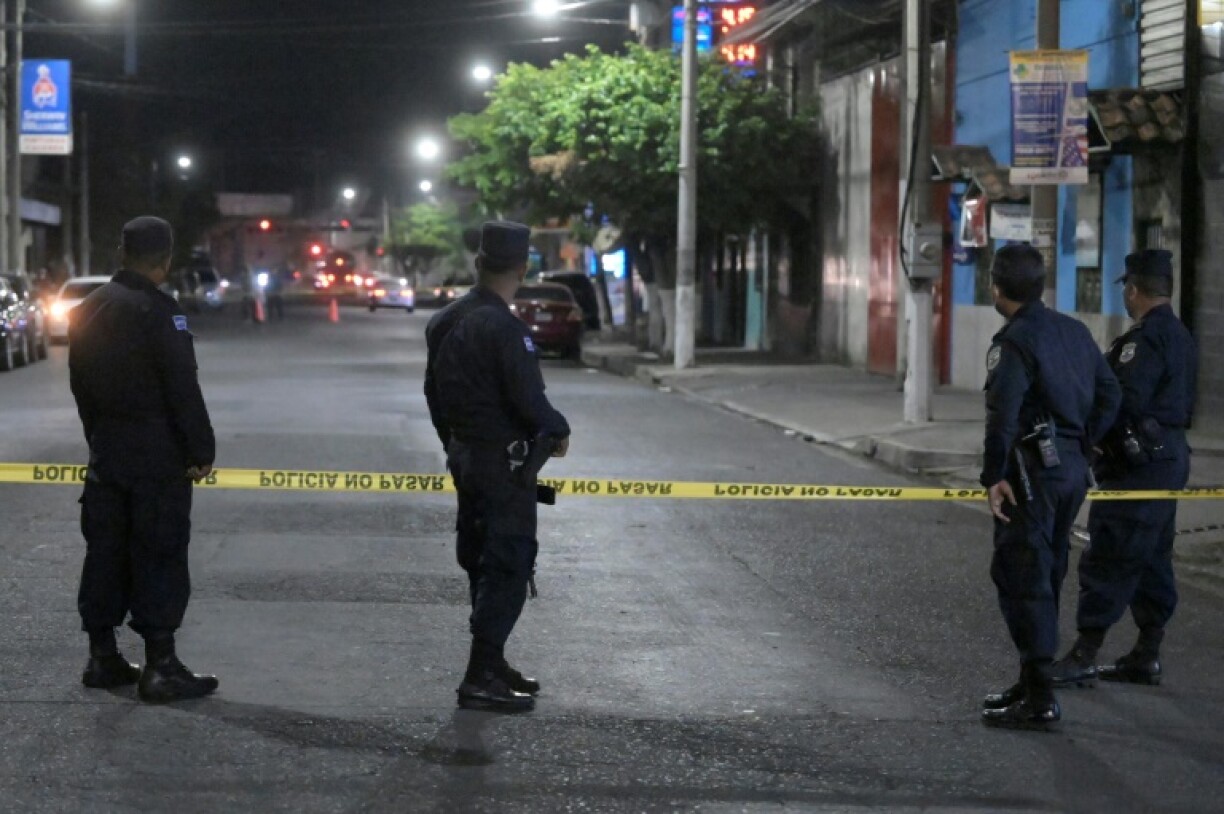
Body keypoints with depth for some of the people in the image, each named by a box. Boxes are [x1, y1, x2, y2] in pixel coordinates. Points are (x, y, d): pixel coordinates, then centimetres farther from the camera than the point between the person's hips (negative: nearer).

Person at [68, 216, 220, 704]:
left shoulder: (89, 310, 8)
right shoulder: (158, 311, -16)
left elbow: (81, 386, 14)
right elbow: (183, 389, -18)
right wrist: (201, 451, -11)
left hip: (106, 450, 7)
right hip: (157, 454, -7)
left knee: (105, 552, 13)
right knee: (159, 557, -3)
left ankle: (102, 658, 18)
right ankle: (160, 667, -2)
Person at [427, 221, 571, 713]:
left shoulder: (446, 322, 8)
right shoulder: (503, 328, -20)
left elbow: (434, 392, 16)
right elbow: (529, 400, -23)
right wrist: (558, 432, -4)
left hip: (463, 456, 9)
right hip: (502, 463, -9)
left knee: (483, 565, 17)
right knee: (509, 568, -5)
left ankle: (491, 666, 25)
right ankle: (482, 678, -7)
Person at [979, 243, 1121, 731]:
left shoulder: (1014, 342, -13)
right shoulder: (1075, 332, 12)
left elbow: (1002, 413, -23)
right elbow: (1109, 395, 15)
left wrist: (995, 476, -18)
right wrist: (1082, 445, 17)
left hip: (1034, 470, -9)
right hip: (1073, 470, 9)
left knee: (1021, 579, -6)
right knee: (1045, 576, 18)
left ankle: (1039, 700, -10)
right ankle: (1032, 683, 26)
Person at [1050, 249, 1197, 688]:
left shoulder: (1146, 338, -17)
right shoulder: (1179, 336, 15)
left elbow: (1124, 401, -24)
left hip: (1139, 465, -10)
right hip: (1170, 454, 10)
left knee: (1107, 560, -9)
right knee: (1152, 561, 14)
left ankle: (1083, 657, -9)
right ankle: (1147, 656, 19)